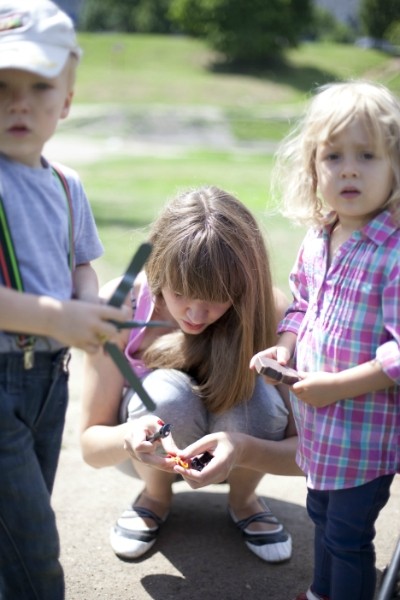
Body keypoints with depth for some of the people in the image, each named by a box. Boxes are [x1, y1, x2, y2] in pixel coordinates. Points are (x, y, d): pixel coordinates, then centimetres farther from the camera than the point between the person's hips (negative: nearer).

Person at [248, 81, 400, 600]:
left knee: (348, 535, 7)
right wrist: (285, 347, -1)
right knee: (321, 513, 27)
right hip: (319, 421, 8)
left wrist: (339, 385, -25)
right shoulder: (317, 241, 0)